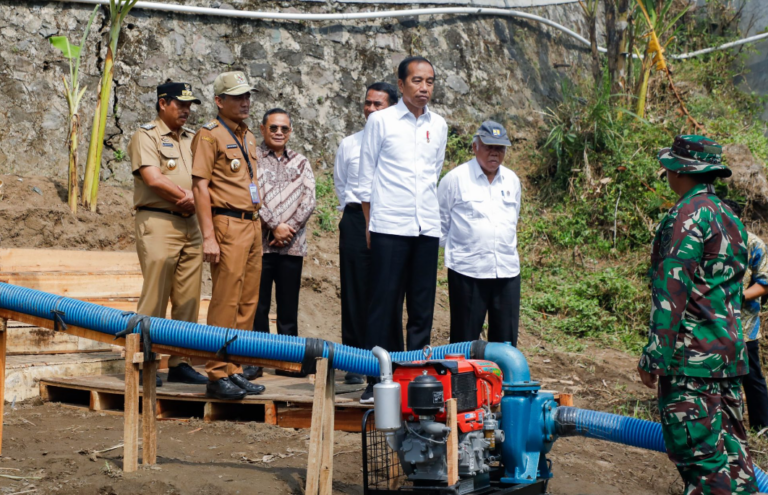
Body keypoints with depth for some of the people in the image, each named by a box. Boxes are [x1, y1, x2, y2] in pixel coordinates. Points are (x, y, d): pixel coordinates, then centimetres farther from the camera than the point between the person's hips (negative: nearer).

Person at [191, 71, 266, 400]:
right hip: (228, 224, -8)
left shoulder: (248, 137, 19)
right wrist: (208, 236, -18)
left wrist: (258, 224, 17)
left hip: (252, 223, 8)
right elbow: (200, 186, -11)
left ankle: (235, 370, 15)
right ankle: (218, 375, -5)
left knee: (248, 302, 9)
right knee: (225, 302, -9)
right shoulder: (210, 135, -5)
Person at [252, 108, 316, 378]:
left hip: (292, 245, 3)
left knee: (289, 306, 6)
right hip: (260, 242, -3)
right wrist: (275, 226, -13)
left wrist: (290, 229, -8)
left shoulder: (301, 162, 15)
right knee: (258, 305, -1)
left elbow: (309, 200, 5)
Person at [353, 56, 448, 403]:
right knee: (384, 305, -2)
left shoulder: (439, 125, 12)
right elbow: (365, 177, 4)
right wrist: (369, 224, 1)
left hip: (427, 227, 4)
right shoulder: (381, 121, 2)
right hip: (389, 227, -4)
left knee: (423, 308, 6)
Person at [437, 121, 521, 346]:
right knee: (465, 340, 1)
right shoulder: (456, 178, -2)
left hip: (507, 270, 4)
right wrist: (454, 249, 8)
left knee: (506, 341, 6)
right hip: (467, 271, -4)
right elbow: (440, 221, 6)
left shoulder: (512, 180, 12)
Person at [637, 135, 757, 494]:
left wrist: (654, 356, -16)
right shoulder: (728, 216, 16)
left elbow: (672, 290, -18)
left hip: (692, 357, -9)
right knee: (729, 448, 13)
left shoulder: (689, 214, -13)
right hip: (729, 352, 9)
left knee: (698, 451, -8)